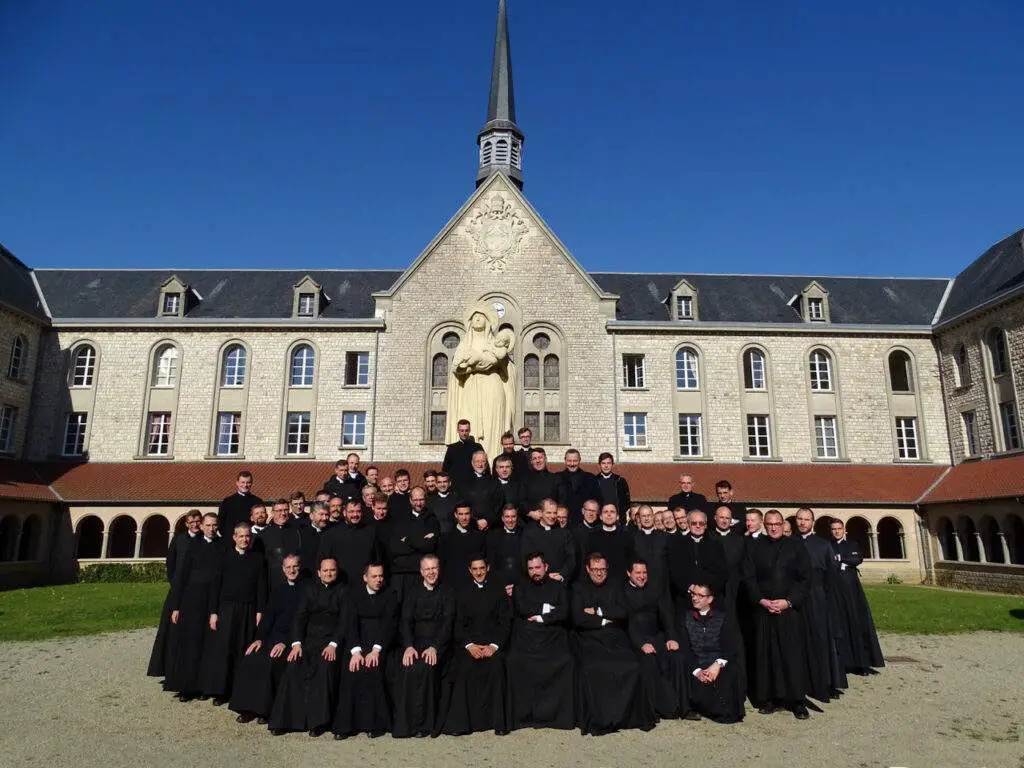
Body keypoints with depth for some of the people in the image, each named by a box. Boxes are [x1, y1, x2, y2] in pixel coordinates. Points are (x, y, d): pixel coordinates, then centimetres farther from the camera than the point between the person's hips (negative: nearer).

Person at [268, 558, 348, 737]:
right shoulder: (308, 588, 13)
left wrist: (333, 644, -13)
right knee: (293, 667, -21)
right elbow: (299, 616, 5)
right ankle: (284, 720, -12)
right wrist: (296, 643, -8)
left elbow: (344, 621, 0)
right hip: (308, 637, 2)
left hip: (331, 640, -2)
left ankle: (317, 721, -19)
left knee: (325, 668, -28)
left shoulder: (342, 591, 7)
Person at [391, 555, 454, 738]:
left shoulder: (447, 593, 9)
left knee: (427, 667, -30)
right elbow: (405, 621, 2)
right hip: (414, 642, 1)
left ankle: (424, 724, -19)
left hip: (438, 643, -1)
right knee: (406, 667, -27)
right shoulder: (413, 593, 14)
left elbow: (447, 622, -2)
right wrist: (408, 646, -17)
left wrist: (434, 647, -17)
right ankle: (403, 723, -17)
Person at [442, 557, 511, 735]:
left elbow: (505, 621, 4)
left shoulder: (499, 590, 10)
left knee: (495, 667, -25)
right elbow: (459, 624, 8)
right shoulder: (463, 593, 14)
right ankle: (460, 722, -14)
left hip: (494, 642, -1)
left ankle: (498, 722, -15)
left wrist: (494, 645, -9)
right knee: (464, 668, -22)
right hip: (469, 642, 1)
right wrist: (469, 645, -8)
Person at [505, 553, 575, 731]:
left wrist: (540, 617, -2)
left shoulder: (558, 587, 16)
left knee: (566, 661, -28)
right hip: (525, 639, 0)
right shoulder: (520, 586, 18)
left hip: (552, 638, 0)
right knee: (513, 661, -28)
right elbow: (522, 609, 0)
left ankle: (560, 715, -13)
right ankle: (522, 715, -13)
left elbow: (563, 613, 2)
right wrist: (546, 608, 2)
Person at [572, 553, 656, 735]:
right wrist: (605, 620, -1)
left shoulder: (615, 585, 18)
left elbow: (624, 613, 5)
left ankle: (634, 715, -10)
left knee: (631, 666, -26)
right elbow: (578, 619, -1)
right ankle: (597, 721, -17)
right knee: (591, 669, -31)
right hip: (591, 638, -2)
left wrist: (598, 611, -2)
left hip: (616, 637, 2)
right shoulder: (579, 587, 11)